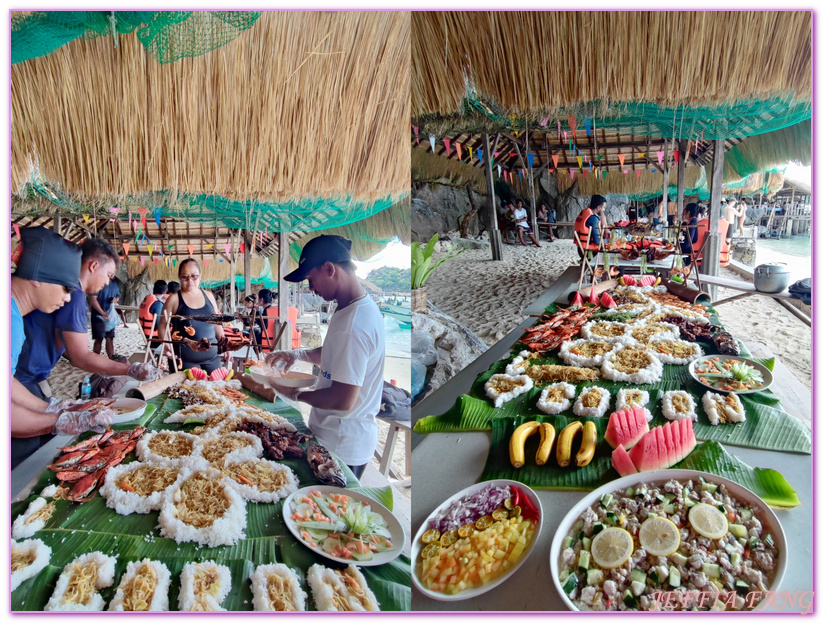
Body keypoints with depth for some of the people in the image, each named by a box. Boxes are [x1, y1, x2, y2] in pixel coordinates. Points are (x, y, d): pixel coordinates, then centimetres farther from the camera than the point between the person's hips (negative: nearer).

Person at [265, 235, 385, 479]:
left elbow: (343, 400, -28)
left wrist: (295, 394, -12)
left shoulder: (353, 325, -28)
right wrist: (298, 355, 7)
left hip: (341, 447, -9)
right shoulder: (363, 308, 4)